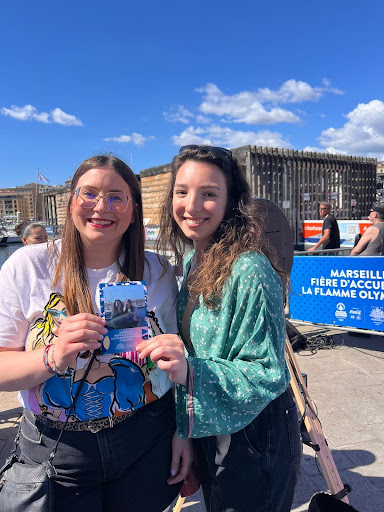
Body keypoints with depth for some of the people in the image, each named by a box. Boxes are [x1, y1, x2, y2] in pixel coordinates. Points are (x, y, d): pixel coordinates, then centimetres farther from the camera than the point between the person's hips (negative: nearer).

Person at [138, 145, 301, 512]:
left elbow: (267, 375, -26)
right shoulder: (190, 261, -3)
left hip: (254, 441, -7)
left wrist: (192, 372, -37)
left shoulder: (250, 271, -28)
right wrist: (171, 357, -6)